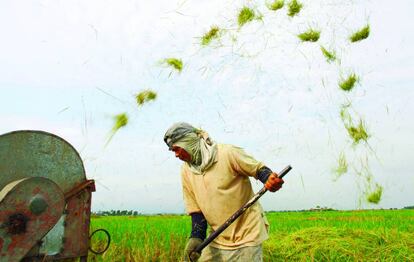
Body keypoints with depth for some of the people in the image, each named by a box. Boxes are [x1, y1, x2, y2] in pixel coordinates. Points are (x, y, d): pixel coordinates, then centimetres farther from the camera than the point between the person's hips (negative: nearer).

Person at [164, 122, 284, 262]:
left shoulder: (227, 153, -15)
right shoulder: (186, 171, 3)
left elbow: (259, 169, -8)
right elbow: (195, 208, 5)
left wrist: (270, 179, -30)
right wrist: (196, 237, -8)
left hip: (246, 235, -5)